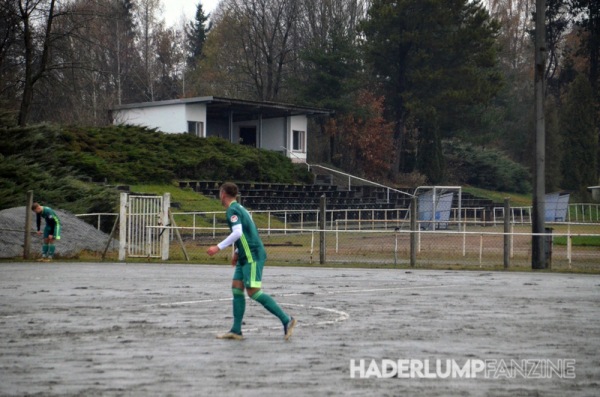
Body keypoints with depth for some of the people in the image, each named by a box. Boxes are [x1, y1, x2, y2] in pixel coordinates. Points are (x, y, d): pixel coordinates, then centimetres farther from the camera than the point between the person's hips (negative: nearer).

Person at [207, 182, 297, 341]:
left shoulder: (232, 210, -11)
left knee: (254, 292, -12)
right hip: (246, 256, 10)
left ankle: (286, 320, -10)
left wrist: (218, 247, -21)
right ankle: (236, 331, 4)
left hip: (253, 256, -10)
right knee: (237, 289, 6)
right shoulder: (239, 208, 19)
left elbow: (237, 233, -24)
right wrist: (237, 252, 25)